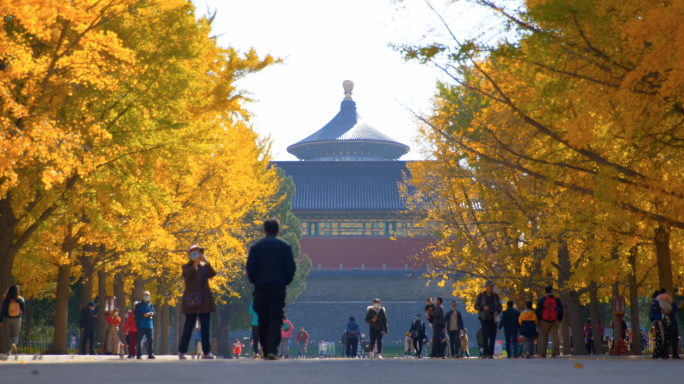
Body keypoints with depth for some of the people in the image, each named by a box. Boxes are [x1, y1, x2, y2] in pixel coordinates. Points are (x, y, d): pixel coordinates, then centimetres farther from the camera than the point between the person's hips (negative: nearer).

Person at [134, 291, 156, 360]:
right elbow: (135, 313, -6)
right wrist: (143, 314, -17)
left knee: (150, 340, -1)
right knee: (139, 340, -2)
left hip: (149, 325, 3)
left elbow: (155, 313, 14)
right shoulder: (139, 305, 3)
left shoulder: (151, 305, 15)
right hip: (141, 325, -3)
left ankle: (150, 354, 3)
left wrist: (152, 313, -10)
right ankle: (139, 355, 2)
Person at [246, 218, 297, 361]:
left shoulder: (256, 246, 3)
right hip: (279, 287, -1)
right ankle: (272, 350, -17)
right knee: (275, 319, -4)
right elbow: (291, 268, -1)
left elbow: (250, 268, -1)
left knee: (263, 320, 10)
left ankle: (265, 350, 14)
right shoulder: (285, 246, 2)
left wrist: (255, 282, 11)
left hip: (261, 287, 1)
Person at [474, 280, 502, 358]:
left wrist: (497, 311, -8)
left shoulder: (496, 296, 13)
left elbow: (499, 306, 15)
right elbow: (476, 306, 3)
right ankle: (485, 352, -20)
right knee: (485, 334, -18)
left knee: (492, 336, 0)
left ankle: (490, 353, 6)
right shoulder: (481, 296, 3)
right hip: (484, 318, -4)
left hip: (493, 319, 4)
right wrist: (483, 308, -17)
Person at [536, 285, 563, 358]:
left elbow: (538, 311, -1)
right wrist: (559, 321, 17)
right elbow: (561, 312, 8)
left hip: (544, 322, 0)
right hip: (555, 322, 0)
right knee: (554, 337, -2)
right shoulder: (557, 300, 4)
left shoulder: (542, 299, 0)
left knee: (544, 338, 7)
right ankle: (554, 353, -11)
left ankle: (543, 354, 12)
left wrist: (538, 321, 6)